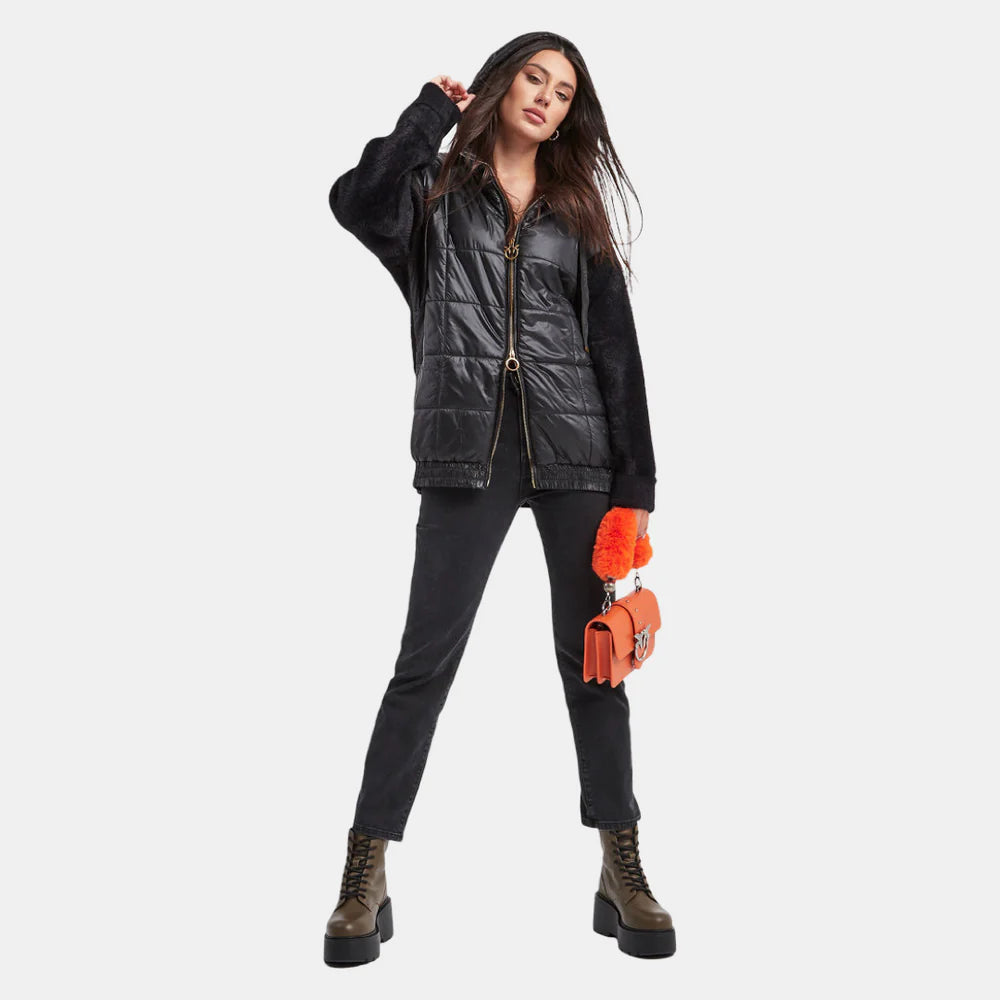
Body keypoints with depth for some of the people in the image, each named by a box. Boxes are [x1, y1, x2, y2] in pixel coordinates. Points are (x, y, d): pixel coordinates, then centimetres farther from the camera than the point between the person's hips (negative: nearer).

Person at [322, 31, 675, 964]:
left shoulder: (575, 212, 17)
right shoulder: (437, 190, 11)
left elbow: (616, 350, 11)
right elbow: (354, 201, -13)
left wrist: (636, 482, 3)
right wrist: (433, 110, 2)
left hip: (575, 448, 3)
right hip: (468, 450, -2)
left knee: (592, 656, 4)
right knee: (426, 657, -3)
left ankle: (622, 875, 14)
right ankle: (365, 880, 7)